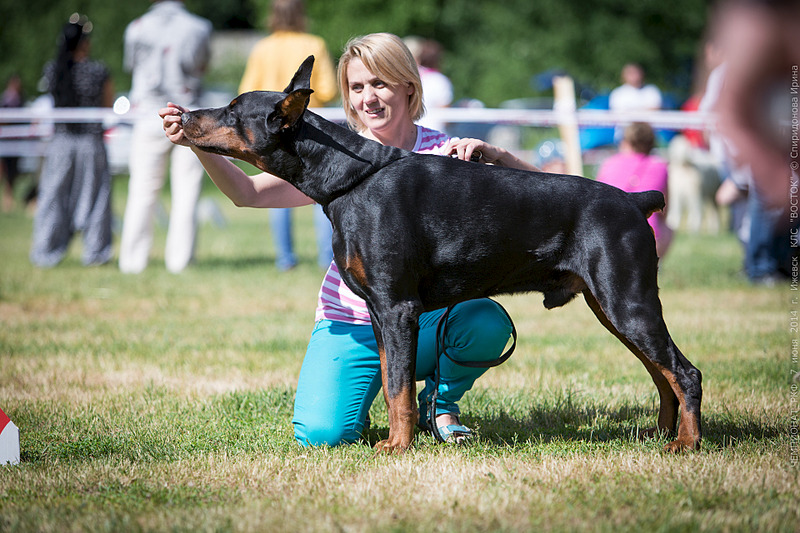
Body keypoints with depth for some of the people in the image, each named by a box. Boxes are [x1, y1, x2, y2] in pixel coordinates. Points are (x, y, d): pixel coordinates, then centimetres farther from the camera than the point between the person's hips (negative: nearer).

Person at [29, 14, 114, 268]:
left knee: (53, 197, 9)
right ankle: (95, 252, 15)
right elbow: (109, 106, 0)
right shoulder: (98, 71, -11)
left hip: (60, 142, 2)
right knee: (92, 196, 10)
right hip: (91, 142, -2)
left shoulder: (51, 69, -4)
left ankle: (46, 252, 10)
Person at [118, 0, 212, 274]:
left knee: (142, 192, 3)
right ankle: (180, 259, 0)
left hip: (149, 116, 0)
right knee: (185, 193, 3)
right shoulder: (199, 27, 1)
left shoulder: (137, 29, -1)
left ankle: (133, 260, 3)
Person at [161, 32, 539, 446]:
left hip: (430, 318, 0)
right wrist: (198, 143, -26)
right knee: (323, 435, -24)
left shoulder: (444, 153, -3)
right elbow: (247, 193, -10)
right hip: (353, 324, 0)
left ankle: (441, 400, 1)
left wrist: (492, 155, -26)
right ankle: (363, 386, 15)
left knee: (488, 323, -33)